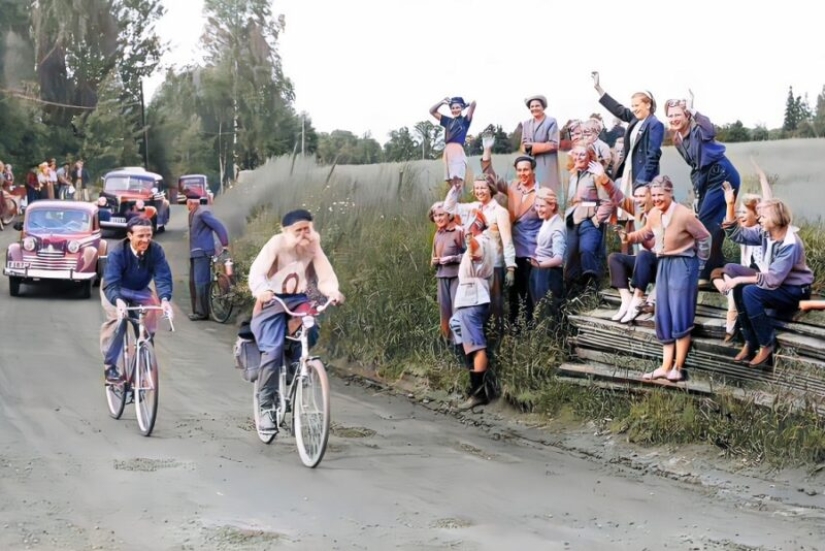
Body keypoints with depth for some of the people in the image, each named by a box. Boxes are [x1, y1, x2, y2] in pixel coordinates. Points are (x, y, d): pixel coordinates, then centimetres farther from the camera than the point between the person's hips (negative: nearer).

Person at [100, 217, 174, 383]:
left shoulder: (155, 250, -24)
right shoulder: (118, 252, -33)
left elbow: (163, 277, -30)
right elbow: (110, 283, -40)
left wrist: (164, 299, -50)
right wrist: (118, 301, -61)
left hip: (140, 291, 3)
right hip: (116, 290, -3)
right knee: (117, 320, -28)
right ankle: (110, 367, -15)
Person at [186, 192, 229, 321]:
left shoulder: (203, 213, -14)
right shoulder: (192, 214, 15)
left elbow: (220, 227, -16)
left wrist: (224, 245, -15)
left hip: (203, 253, -10)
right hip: (194, 253, 10)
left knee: (200, 281, -11)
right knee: (193, 282, 13)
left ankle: (202, 312, -8)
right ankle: (197, 310, 20)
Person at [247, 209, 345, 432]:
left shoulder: (313, 245, -3)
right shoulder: (277, 243, -14)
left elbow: (325, 276, -7)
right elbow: (257, 272, -25)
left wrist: (333, 292, -30)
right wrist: (262, 290, -47)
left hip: (298, 301, 3)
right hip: (273, 301, -3)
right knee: (273, 351, -21)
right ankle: (266, 406, -9)